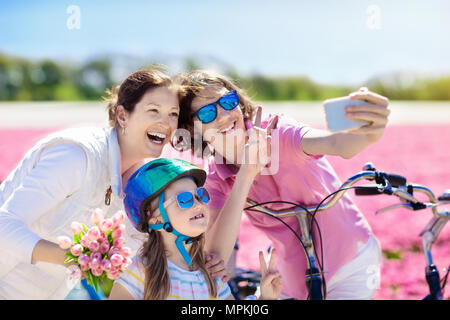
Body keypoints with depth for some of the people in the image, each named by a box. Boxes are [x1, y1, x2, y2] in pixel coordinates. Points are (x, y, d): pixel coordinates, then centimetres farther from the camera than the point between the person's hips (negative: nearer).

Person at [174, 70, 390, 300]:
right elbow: (216, 253, -25)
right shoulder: (215, 177, -10)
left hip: (351, 266, -4)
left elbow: (336, 143, -44)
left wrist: (366, 133, -68)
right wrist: (246, 173, -32)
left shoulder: (276, 132, -22)